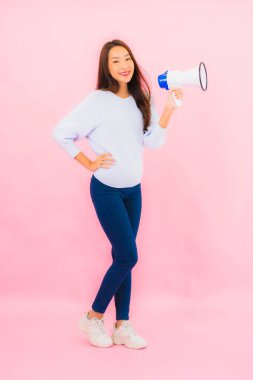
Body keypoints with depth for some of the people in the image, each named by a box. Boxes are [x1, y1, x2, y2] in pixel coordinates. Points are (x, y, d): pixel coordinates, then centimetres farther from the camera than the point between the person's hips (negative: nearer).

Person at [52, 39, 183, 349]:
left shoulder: (141, 100, 5)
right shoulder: (97, 101, -13)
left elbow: (153, 142, -3)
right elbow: (61, 133, -11)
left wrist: (168, 111, -14)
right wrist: (88, 163, -10)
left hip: (133, 190, 6)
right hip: (107, 190, -6)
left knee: (123, 257, 9)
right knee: (128, 256, -8)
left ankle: (122, 326, 17)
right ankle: (93, 317, 11)